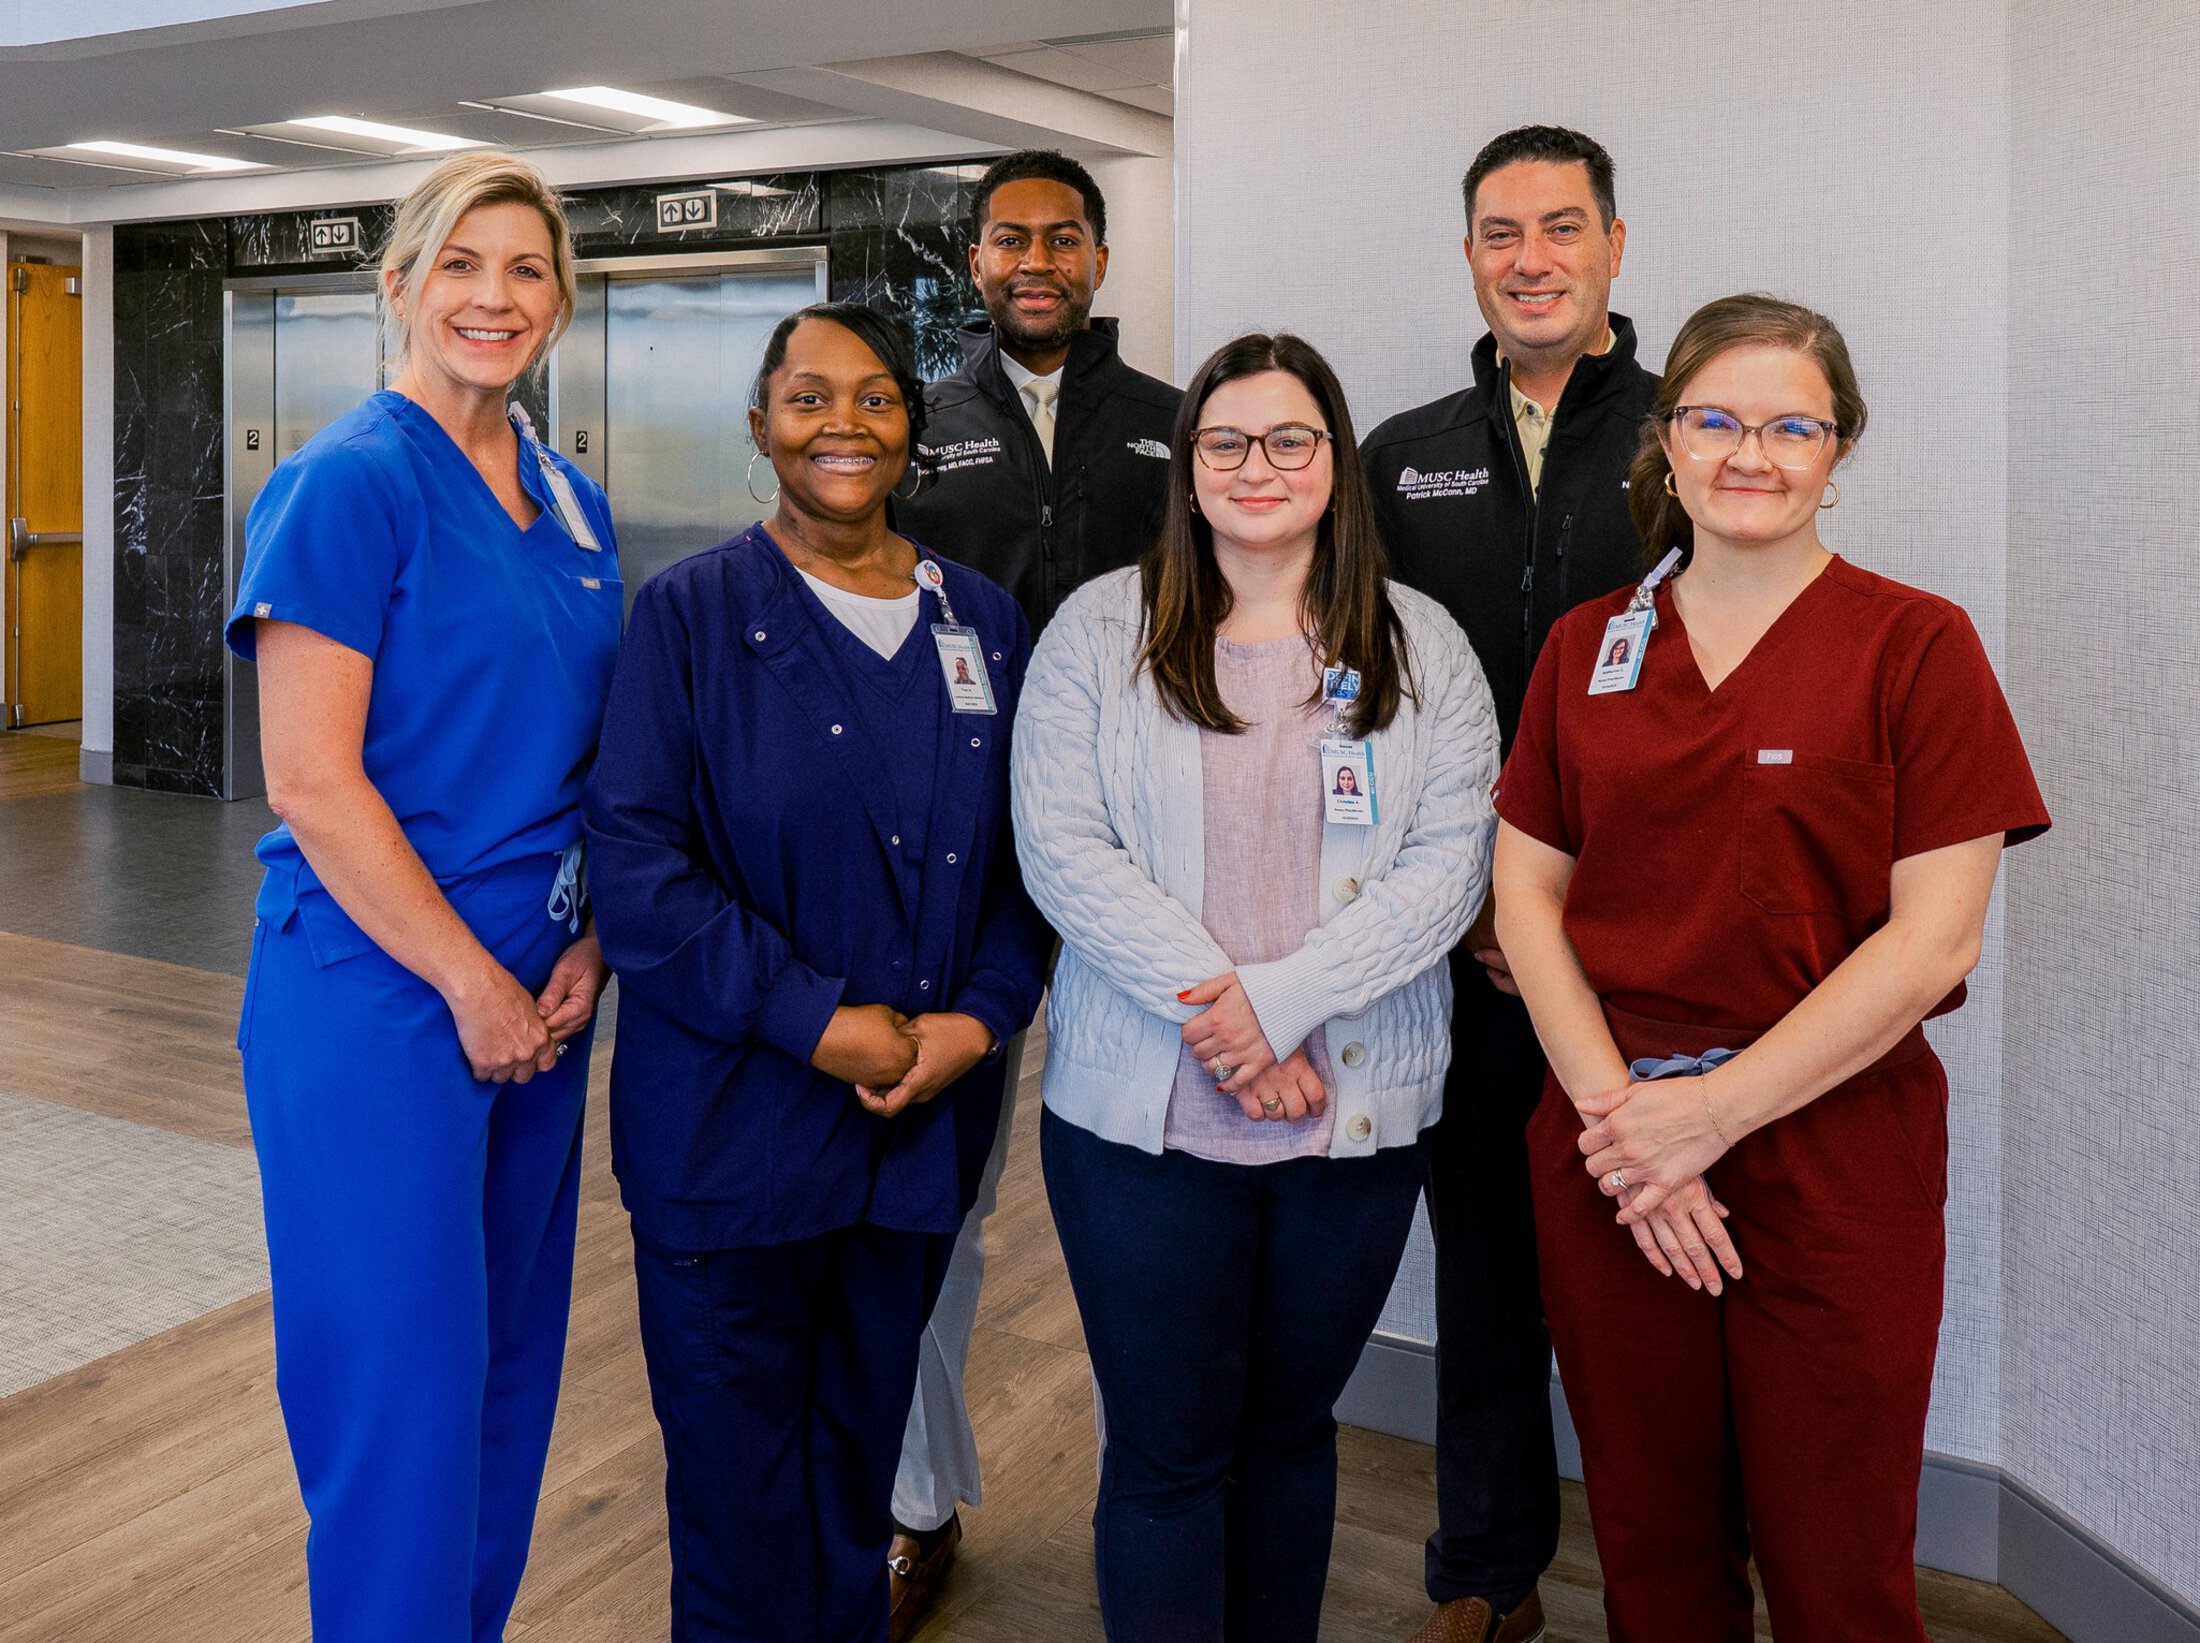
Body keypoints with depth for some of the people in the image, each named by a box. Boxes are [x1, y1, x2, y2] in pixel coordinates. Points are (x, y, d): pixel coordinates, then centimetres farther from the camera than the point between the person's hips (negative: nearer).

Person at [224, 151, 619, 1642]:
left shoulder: (577, 510, 11)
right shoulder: (350, 480, -10)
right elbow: (311, 780, -16)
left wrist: (586, 955, 1)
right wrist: (473, 983, -13)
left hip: (539, 999, 7)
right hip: (379, 996, -7)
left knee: (512, 1363, 16)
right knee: (401, 1388, 2)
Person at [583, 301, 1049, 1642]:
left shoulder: (984, 623, 8)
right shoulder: (693, 613, -4)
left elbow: (1028, 851, 9)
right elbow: (636, 860, -12)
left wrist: (981, 1016, -7)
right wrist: (816, 1023, -16)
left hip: (923, 1120, 4)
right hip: (732, 1118, -3)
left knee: (863, 1454, 18)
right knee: (737, 1480, 8)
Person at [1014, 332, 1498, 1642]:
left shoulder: (1420, 644, 5)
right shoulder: (1101, 630, 2)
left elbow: (1450, 860, -4)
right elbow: (1062, 848, -6)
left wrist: (1282, 999, -15)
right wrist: (1214, 1004, -15)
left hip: (1359, 1114, 2)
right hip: (1142, 1112, -1)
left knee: (1290, 1428, 16)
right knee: (1167, 1451, 6)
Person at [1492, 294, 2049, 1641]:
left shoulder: (1915, 643, -2)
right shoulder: (1588, 646, 9)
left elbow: (1936, 937, -9)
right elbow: (1527, 890, 5)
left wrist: (1712, 1111, -13)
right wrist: (1615, 1106, -8)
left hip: (1833, 1157, -3)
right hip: (1610, 1160, 3)